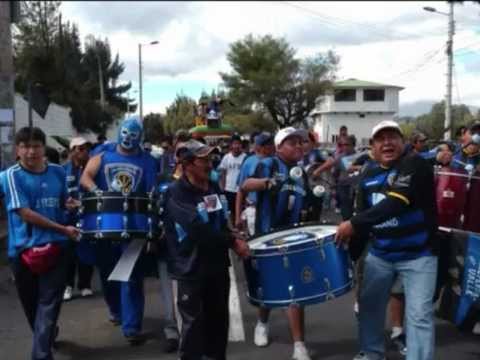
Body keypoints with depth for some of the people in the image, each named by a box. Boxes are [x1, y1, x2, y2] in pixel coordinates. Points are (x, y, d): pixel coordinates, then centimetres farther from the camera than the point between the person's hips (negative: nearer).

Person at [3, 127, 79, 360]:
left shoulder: (58, 172, 5)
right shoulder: (11, 176, -9)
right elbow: (25, 213, -15)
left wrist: (70, 204, -4)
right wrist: (63, 229, -16)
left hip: (55, 245, 2)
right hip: (23, 248, -2)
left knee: (49, 302, -4)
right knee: (31, 302, 15)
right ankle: (48, 335, 42)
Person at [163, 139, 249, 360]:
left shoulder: (213, 187, 6)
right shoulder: (176, 194, -19)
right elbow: (199, 231, -27)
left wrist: (232, 238, 0)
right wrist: (232, 242, -20)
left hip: (217, 263, 7)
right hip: (191, 268, -7)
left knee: (218, 318, 18)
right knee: (194, 323, 2)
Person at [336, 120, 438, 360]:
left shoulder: (415, 165, -14)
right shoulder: (368, 177, 6)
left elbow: (395, 203, -29)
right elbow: (365, 217, 11)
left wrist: (353, 224, -31)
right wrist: (352, 254, 8)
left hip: (417, 254, -6)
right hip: (379, 254, 6)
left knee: (419, 315, -6)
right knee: (369, 305, 15)